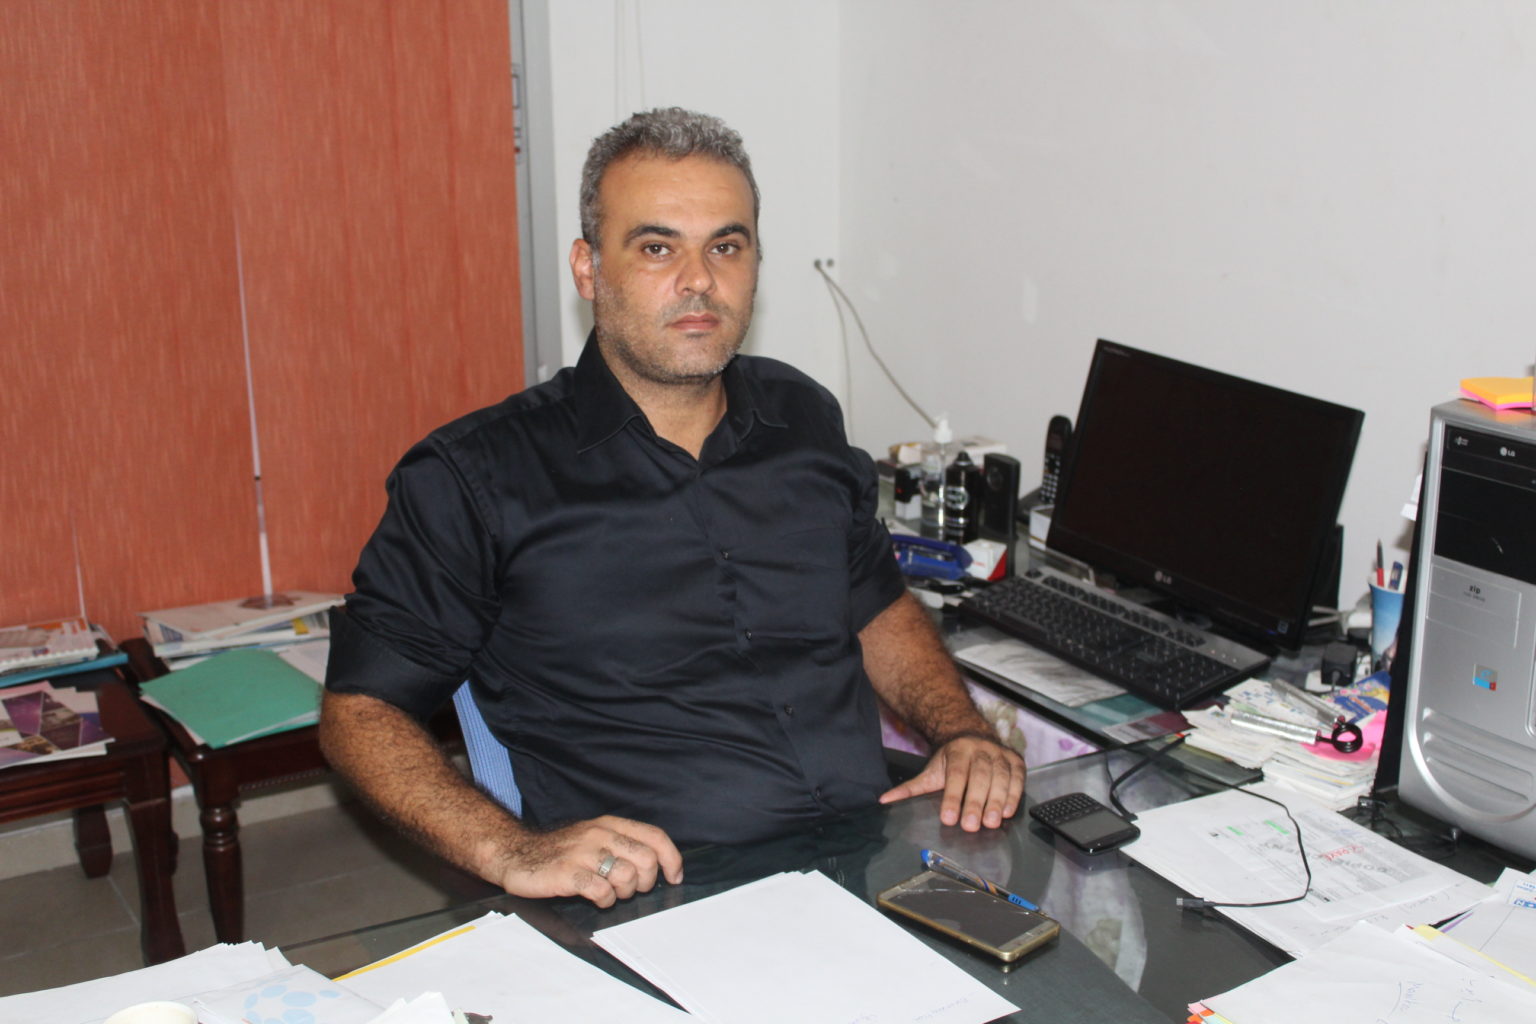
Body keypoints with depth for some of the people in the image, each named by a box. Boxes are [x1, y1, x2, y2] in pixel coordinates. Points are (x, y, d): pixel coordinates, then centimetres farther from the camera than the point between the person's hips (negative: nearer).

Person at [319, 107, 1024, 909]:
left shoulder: (804, 420, 15)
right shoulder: (476, 477, -1)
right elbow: (359, 708, 0)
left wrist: (962, 731, 8)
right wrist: (511, 851, -17)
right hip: (659, 908, -4)